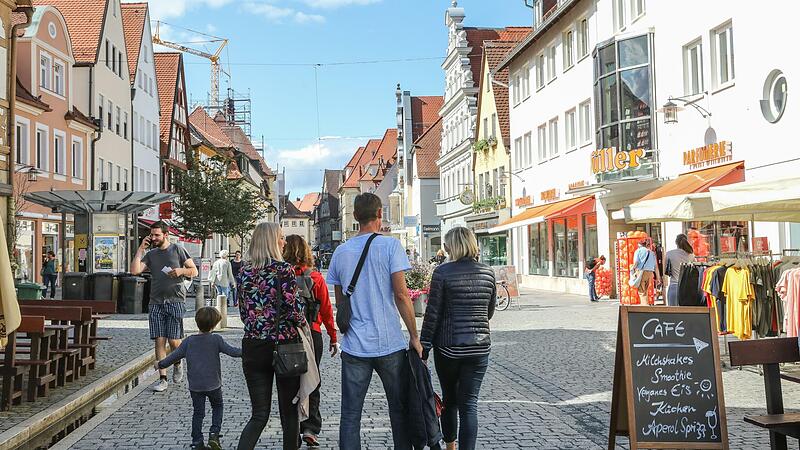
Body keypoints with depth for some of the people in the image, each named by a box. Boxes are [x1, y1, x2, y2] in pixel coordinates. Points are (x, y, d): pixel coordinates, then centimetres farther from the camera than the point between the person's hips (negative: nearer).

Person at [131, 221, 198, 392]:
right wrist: (140, 249, 1)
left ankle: (177, 364, 25)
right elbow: (135, 270, 0)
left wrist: (181, 271, -14)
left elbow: (194, 271, 6)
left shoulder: (178, 250, 5)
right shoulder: (150, 254, 14)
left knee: (174, 341, -6)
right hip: (156, 303, 3)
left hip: (175, 301, -3)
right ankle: (162, 379, 5)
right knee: (159, 341, -1)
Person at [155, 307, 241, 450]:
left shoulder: (188, 341, -2)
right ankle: (214, 434, 4)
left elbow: (174, 356, 3)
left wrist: (160, 364, 19)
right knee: (217, 407, 19)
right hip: (213, 384, -2)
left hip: (195, 385, 2)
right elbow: (232, 351, -10)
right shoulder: (216, 339, -11)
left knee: (198, 413, 12)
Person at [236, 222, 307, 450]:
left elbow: (243, 312, 12)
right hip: (284, 345, -4)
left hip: (252, 346, 4)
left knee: (259, 414, 9)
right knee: (289, 411, 11)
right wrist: (302, 324, 6)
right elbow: (293, 310, -13)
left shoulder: (244, 271, 6)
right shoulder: (283, 269, -10)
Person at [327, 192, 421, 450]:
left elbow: (339, 301, 13)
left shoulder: (341, 252, 7)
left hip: (353, 345, 3)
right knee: (399, 410, 12)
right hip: (390, 343, -3)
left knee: (350, 415, 7)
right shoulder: (390, 245, -5)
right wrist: (414, 337, -3)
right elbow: (401, 295, -10)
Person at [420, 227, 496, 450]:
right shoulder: (488, 272, 3)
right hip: (479, 346, 2)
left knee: (449, 399, 18)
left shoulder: (442, 272, -9)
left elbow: (432, 314, -9)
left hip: (448, 346, -2)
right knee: (469, 404, 3)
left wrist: (424, 348, -2)